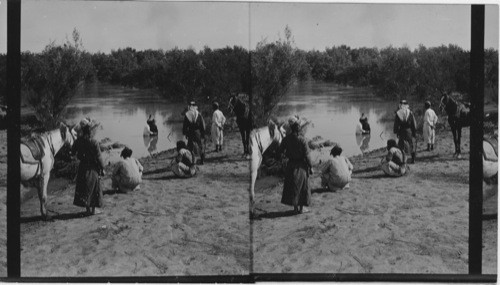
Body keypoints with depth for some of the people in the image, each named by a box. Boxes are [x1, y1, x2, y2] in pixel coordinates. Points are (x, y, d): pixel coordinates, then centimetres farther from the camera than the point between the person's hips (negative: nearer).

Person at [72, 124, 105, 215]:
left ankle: (87, 210, 13)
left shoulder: (79, 141, -5)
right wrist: (102, 168, -5)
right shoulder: (94, 142, -15)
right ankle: (93, 209, 15)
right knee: (94, 188, 10)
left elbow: (73, 151, 9)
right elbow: (99, 157, -13)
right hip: (93, 167, -3)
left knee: (83, 188, 12)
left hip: (83, 167, 3)